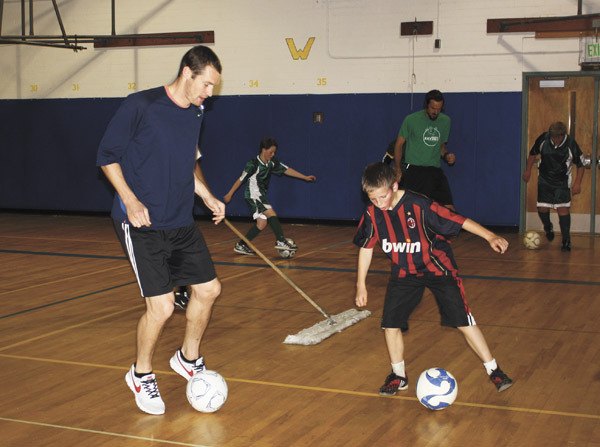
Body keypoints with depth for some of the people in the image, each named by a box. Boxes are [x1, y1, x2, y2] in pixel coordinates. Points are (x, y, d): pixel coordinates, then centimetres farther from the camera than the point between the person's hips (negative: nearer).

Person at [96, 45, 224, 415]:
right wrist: (130, 199, -18)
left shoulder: (195, 114, 9)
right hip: (142, 224, -7)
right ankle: (141, 374, 16)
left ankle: (188, 359, 36)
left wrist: (208, 197, 14)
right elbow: (107, 156, -8)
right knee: (161, 306, -12)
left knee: (209, 289, 10)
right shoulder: (140, 105, -13)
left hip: (182, 224, 8)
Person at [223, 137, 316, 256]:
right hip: (253, 195, -8)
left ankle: (241, 246, 12)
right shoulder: (253, 164, -18)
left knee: (262, 223, 5)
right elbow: (241, 179, -11)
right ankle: (281, 241, -14)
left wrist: (305, 177, 3)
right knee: (271, 214, -18)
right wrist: (229, 194, -5)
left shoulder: (272, 163, 2)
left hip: (261, 196, 8)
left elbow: (287, 170, 6)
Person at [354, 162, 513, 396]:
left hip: (438, 269, -4)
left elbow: (458, 220, -26)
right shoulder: (372, 214, -14)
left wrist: (490, 237, -35)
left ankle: (493, 370, 10)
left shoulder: (419, 205, -28)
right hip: (404, 274, 4)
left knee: (463, 321, -5)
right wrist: (361, 285, 4)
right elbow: (366, 248, 1)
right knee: (390, 324, -3)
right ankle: (399, 376, 18)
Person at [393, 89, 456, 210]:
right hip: (413, 169, -4)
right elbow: (399, 144, 3)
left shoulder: (445, 121, 10)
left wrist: (446, 155, 0)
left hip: (435, 170, 4)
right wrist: (398, 169, -3)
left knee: (449, 208, -4)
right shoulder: (411, 120, -3)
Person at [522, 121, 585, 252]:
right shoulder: (543, 139, -15)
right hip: (544, 181, 2)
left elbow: (580, 165, -7)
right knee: (542, 208, 0)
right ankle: (548, 228, 33)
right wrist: (528, 170, 6)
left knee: (563, 209, -11)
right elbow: (533, 153, 5)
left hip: (562, 182, -2)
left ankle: (566, 241, -5)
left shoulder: (571, 145, -20)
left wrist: (577, 183, -13)